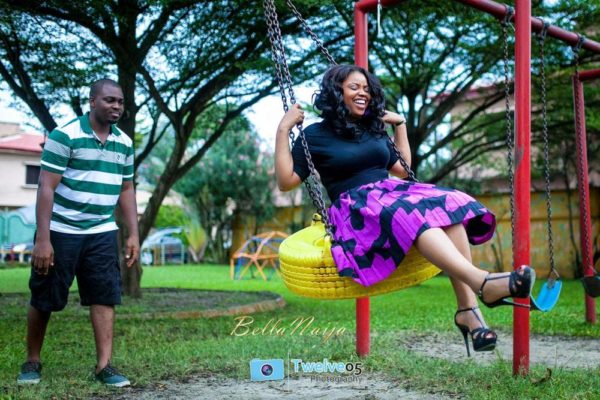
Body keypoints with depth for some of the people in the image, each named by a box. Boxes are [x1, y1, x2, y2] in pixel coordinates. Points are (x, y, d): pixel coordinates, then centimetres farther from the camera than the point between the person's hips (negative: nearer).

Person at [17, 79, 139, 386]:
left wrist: (133, 235, 7)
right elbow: (46, 187, -14)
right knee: (44, 300, 6)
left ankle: (104, 366, 2)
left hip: (102, 234, 5)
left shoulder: (124, 143, 7)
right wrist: (42, 238, -18)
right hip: (61, 231, -4)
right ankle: (32, 361, 24)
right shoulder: (64, 135, -11)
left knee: (105, 297, -2)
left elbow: (126, 190, 13)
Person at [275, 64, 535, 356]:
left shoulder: (374, 130, 24)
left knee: (449, 205, -27)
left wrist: (400, 125, 26)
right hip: (356, 207, -5)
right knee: (412, 215, -38)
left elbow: (402, 170, 29)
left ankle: (467, 308, -38)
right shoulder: (315, 135, 8)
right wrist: (283, 130, -5)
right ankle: (483, 283, -56)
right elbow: (286, 181, 0)